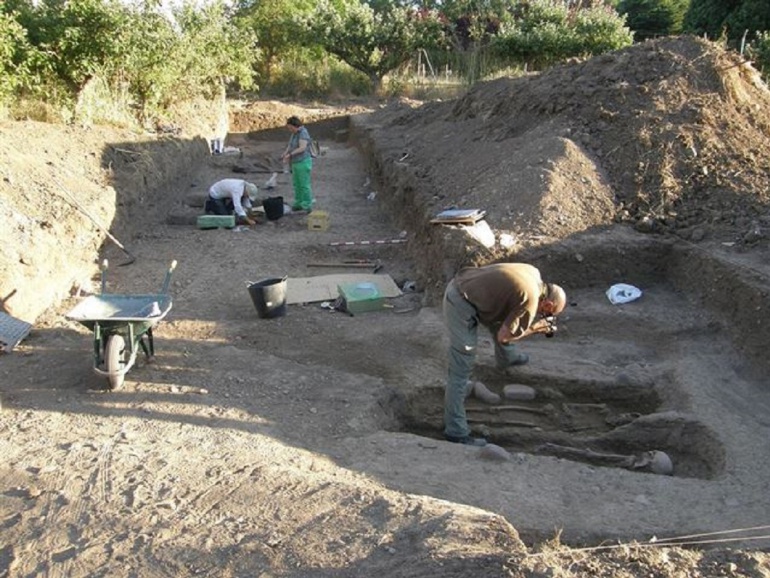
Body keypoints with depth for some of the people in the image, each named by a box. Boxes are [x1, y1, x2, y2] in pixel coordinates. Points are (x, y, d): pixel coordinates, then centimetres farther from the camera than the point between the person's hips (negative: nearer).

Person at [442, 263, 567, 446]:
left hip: (460, 285, 10)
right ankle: (455, 431, 2)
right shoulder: (531, 300, -16)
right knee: (461, 371, -4)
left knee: (501, 317, 31)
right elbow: (504, 336, -12)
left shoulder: (534, 274, 9)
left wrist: (534, 321, 15)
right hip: (461, 305, -10)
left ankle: (506, 358, 57)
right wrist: (535, 329, 1)